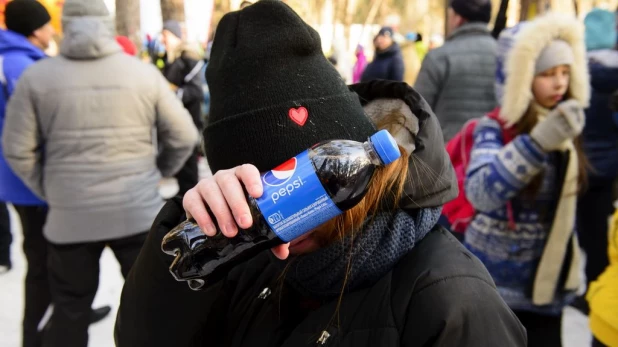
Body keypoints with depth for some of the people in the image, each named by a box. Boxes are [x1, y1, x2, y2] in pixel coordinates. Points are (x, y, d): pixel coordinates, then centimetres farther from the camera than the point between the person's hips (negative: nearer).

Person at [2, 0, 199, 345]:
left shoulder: (36, 76, -2)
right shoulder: (144, 72, -3)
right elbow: (184, 137, -1)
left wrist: (49, 191, 11)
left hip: (69, 217, 1)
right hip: (139, 213, 0)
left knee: (70, 311, 19)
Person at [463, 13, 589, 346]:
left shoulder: (568, 126, 4)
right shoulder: (496, 128, -14)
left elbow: (565, 202, 14)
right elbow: (479, 191, -32)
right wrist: (538, 141, -42)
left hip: (547, 282, 5)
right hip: (495, 282, -5)